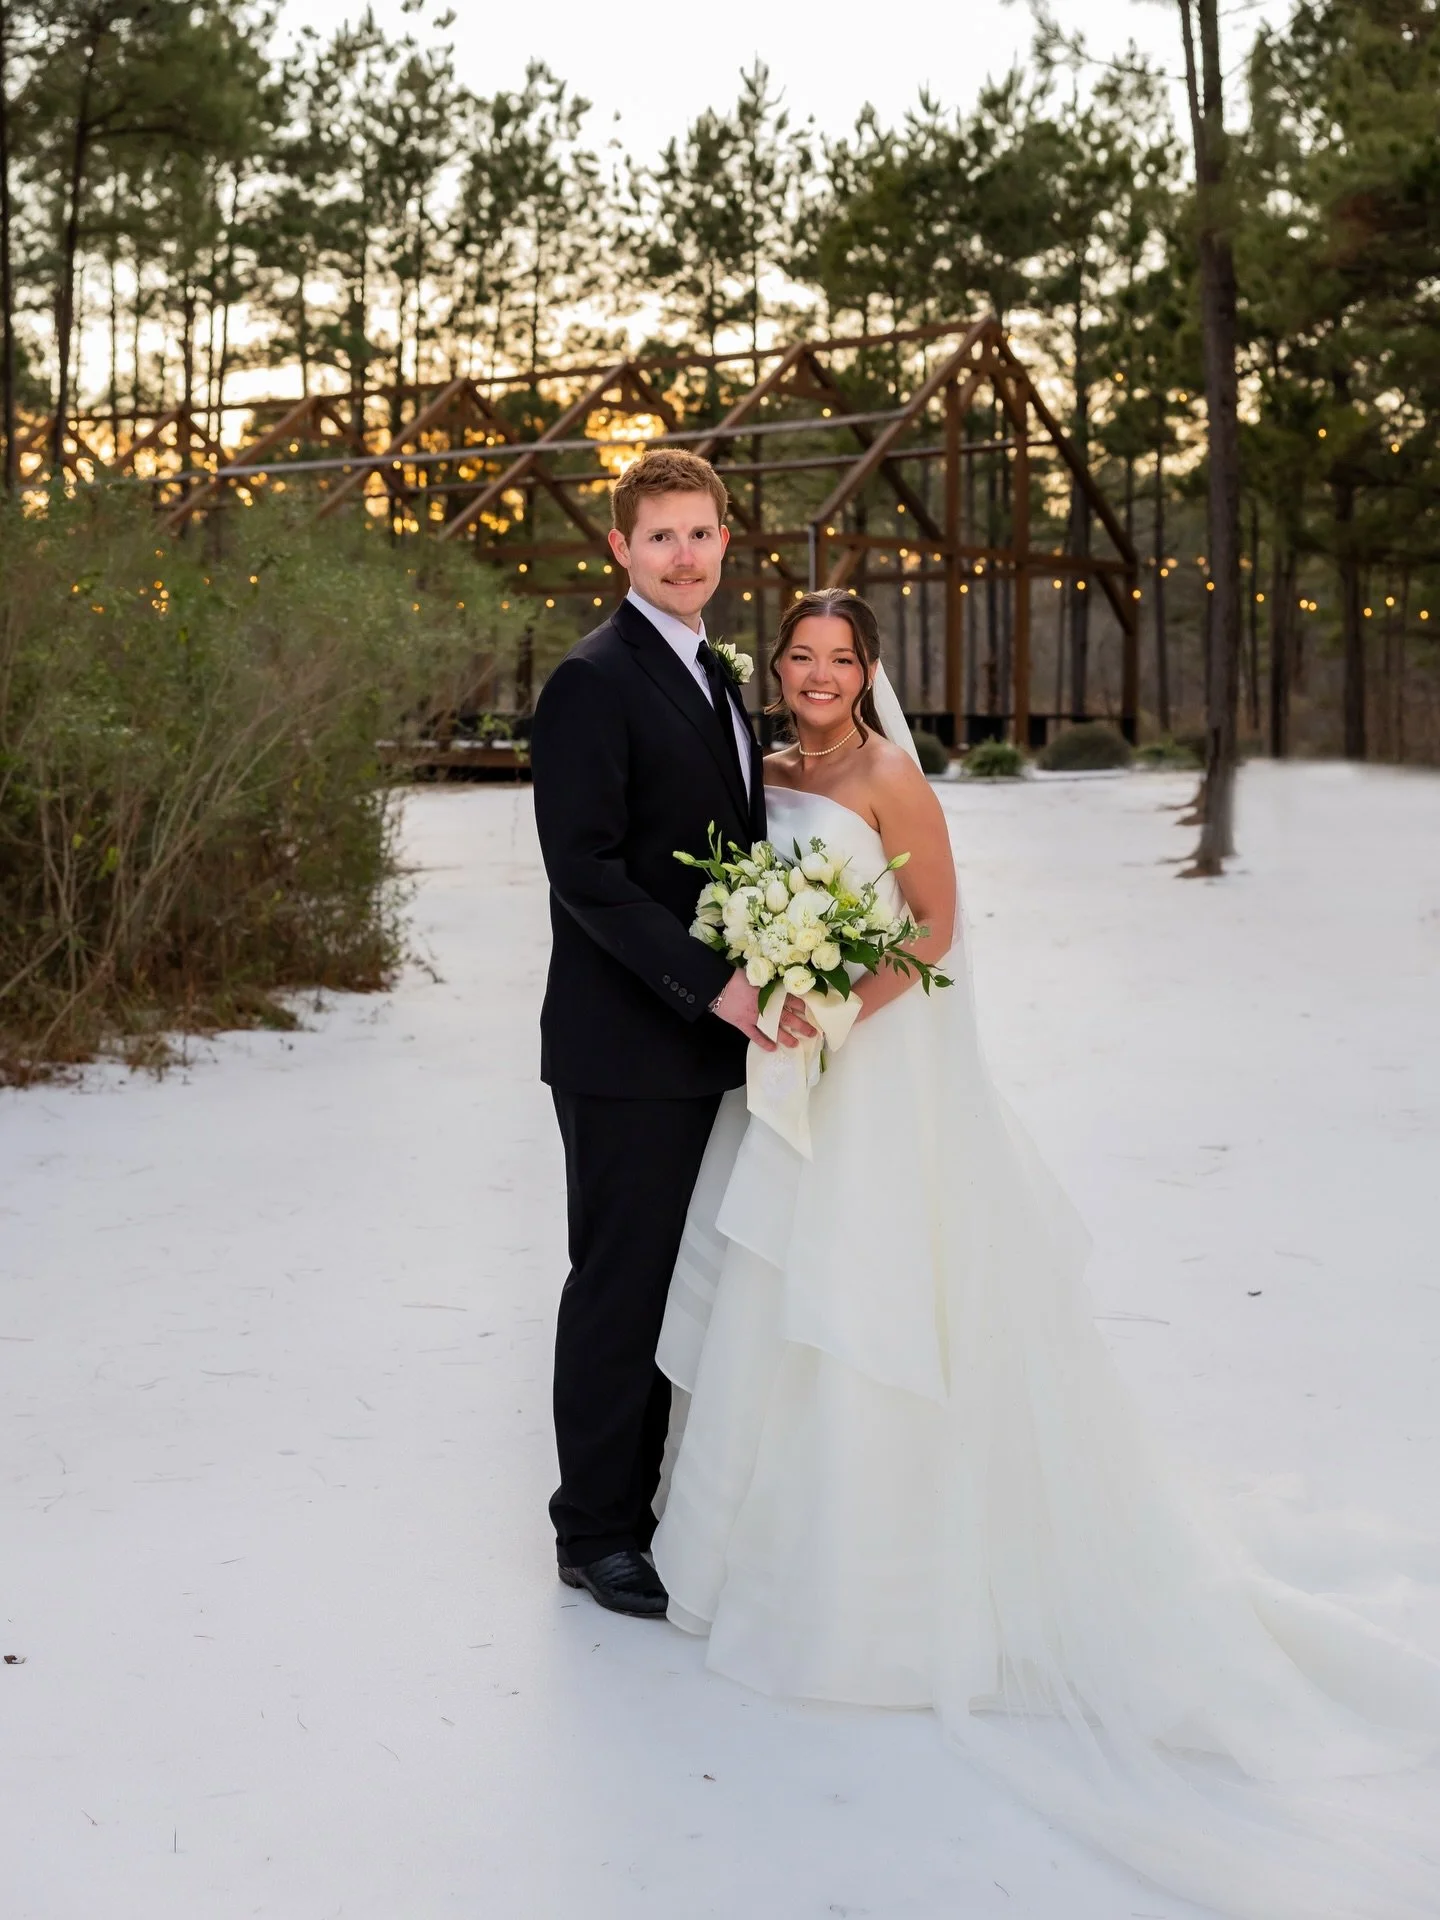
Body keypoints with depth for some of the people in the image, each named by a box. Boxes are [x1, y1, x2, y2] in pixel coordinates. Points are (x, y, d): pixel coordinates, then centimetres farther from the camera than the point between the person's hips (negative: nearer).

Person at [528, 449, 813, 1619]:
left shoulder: (715, 679, 15)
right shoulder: (593, 681, -13)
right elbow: (585, 870, -20)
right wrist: (714, 986, -24)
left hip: (703, 1042, 8)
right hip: (623, 1049, -8)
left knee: (669, 1283, 15)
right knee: (619, 1288, 1)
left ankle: (639, 1507, 27)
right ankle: (595, 1534, 15)